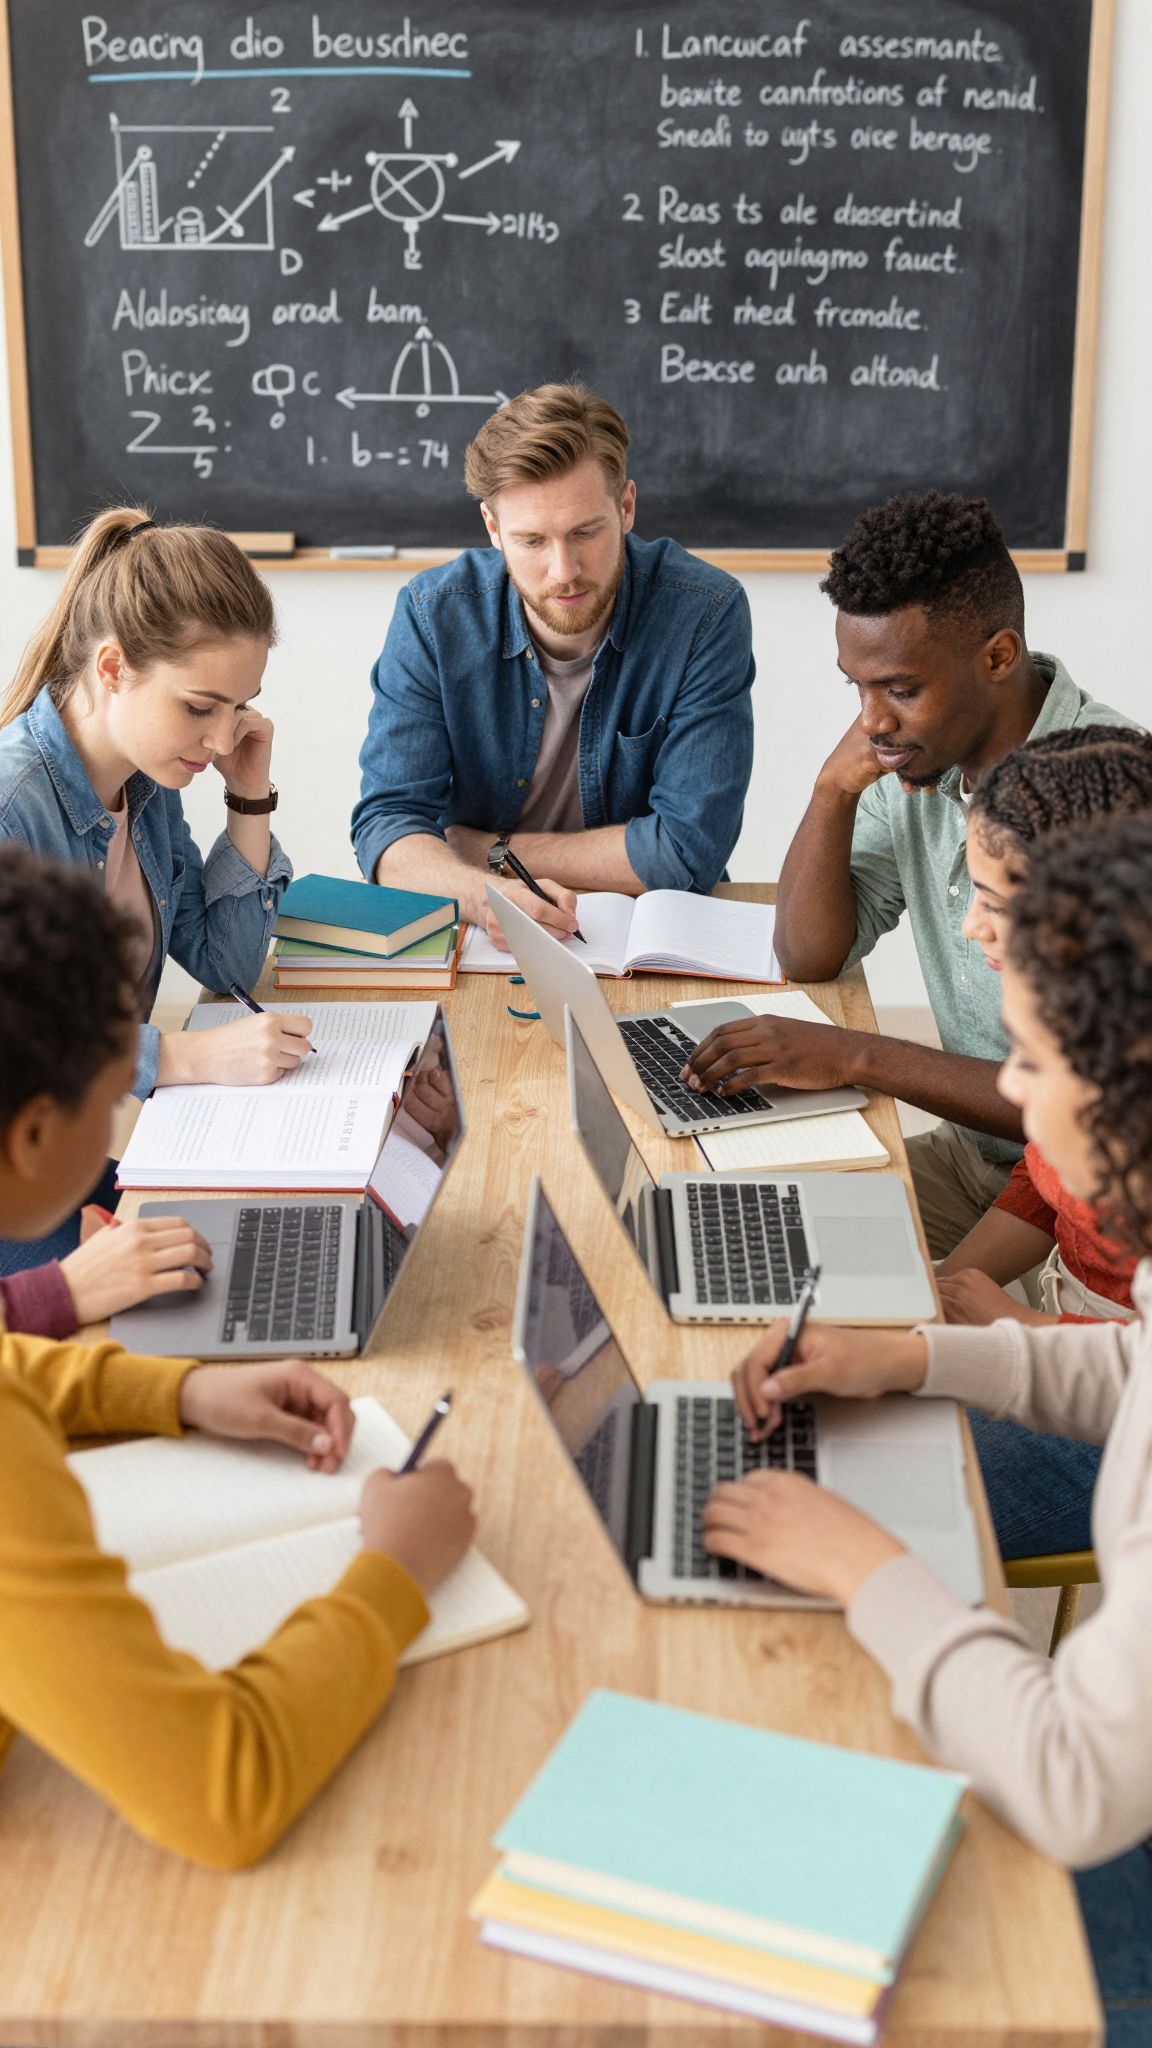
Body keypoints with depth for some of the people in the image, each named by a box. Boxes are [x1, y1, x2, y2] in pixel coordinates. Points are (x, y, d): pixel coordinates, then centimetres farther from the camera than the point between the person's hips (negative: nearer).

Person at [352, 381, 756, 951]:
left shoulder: (706, 614, -13)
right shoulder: (432, 615, -8)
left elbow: (689, 848, -16)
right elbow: (388, 824, -11)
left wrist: (491, 851, -11)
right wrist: (481, 893, -32)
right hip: (475, 947, 1)